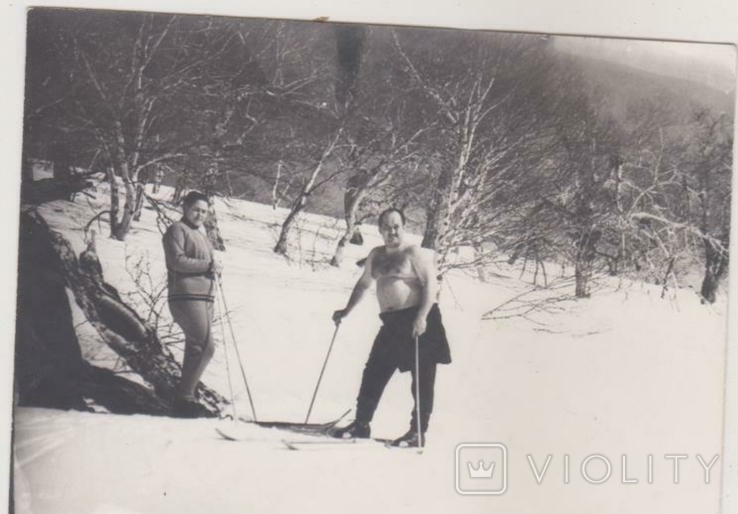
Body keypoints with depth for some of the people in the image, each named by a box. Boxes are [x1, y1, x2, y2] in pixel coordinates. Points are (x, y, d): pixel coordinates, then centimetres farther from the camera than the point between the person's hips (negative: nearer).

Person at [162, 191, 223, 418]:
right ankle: (184, 398, -11)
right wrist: (208, 266, -15)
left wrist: (214, 268, 7)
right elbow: (177, 261, -15)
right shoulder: (177, 230, -1)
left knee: (196, 349, 9)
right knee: (205, 347, -16)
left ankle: (185, 399, 14)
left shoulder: (201, 236, 26)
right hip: (187, 296, -9)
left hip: (204, 297, 9)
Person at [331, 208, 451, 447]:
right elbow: (363, 283, 27)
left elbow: (431, 284, -14)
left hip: (418, 321, -6)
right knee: (374, 373, 7)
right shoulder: (376, 255, 14)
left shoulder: (414, 253, -6)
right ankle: (361, 423, 18)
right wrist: (347, 310, 24)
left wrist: (422, 316, -25)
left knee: (422, 378, -3)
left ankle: (418, 432, 2)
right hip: (391, 323, 7)